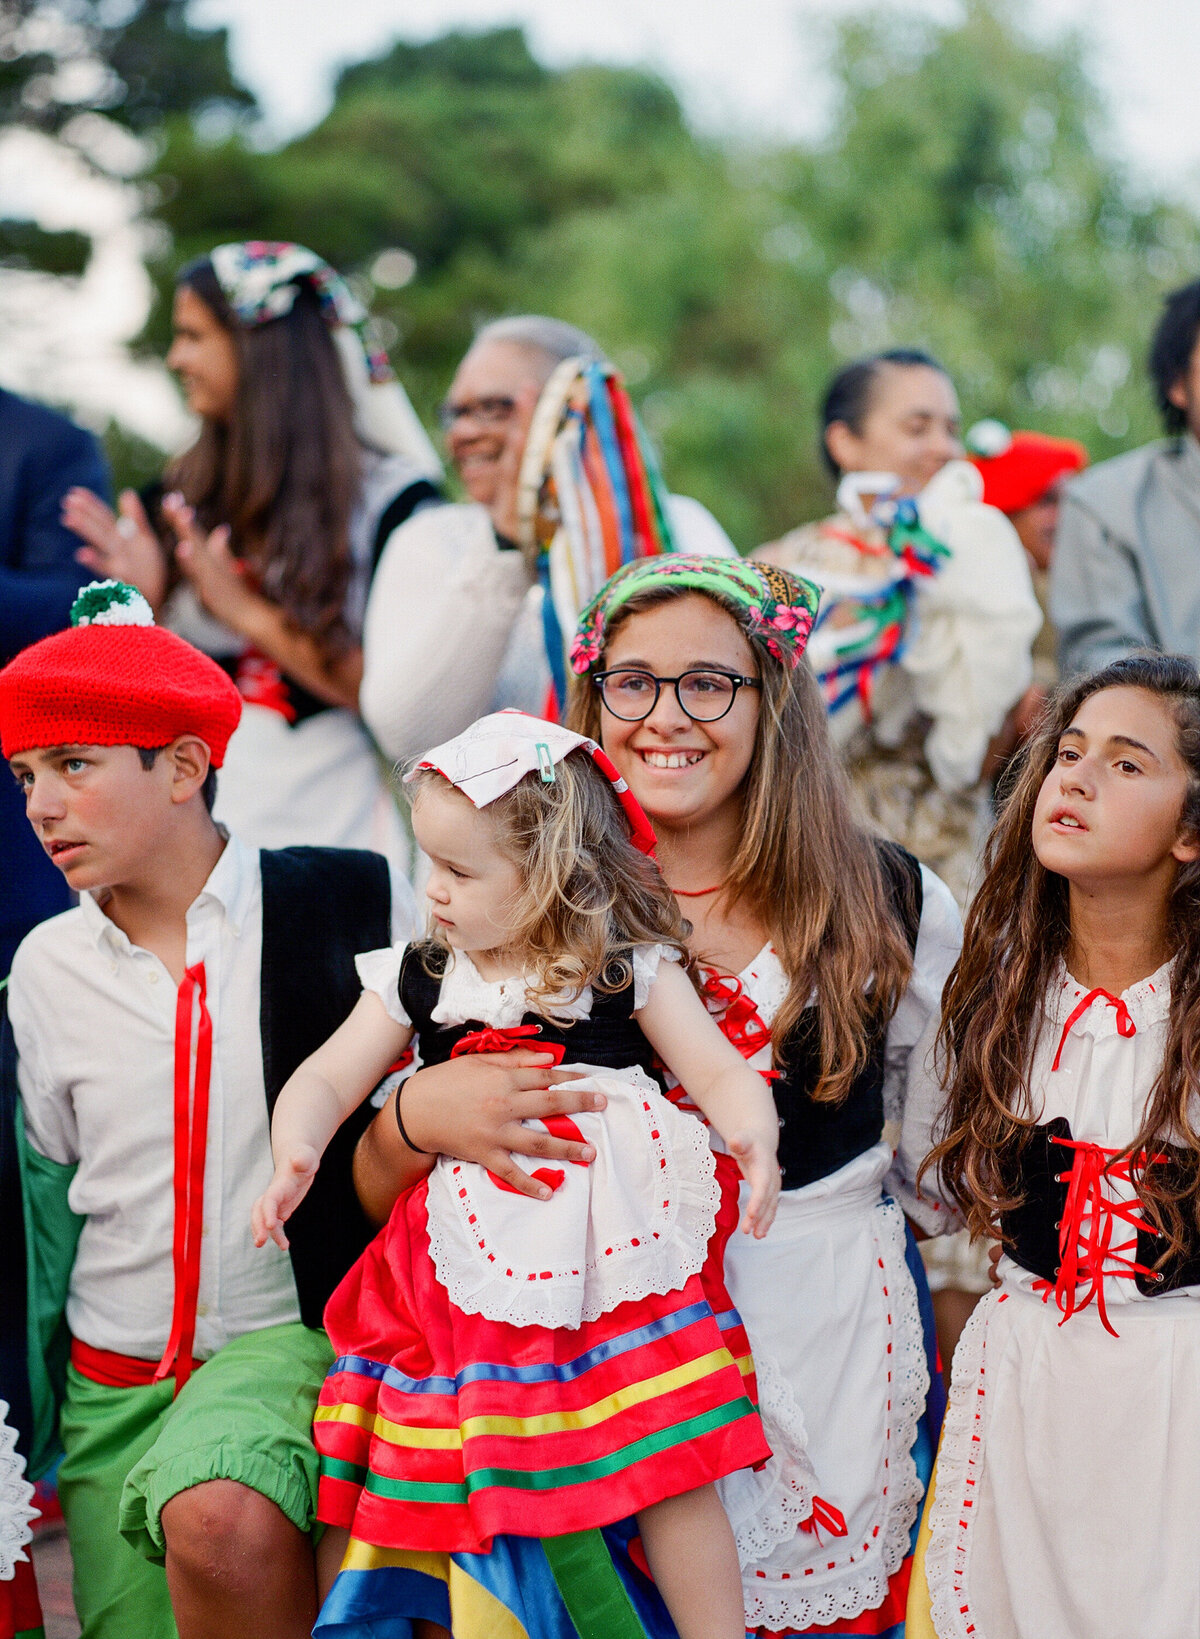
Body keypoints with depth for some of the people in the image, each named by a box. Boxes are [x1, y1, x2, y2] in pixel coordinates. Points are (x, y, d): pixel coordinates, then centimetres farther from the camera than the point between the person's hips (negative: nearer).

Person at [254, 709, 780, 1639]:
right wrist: (296, 1157, -11)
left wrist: (754, 1141, -21)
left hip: (613, 1264, -2)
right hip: (476, 1272, 3)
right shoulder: (418, 981, 9)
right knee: (462, 1497, 1)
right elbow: (324, 1081, 9)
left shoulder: (630, 971, 1)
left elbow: (722, 1074, 0)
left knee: (671, 1474, -5)